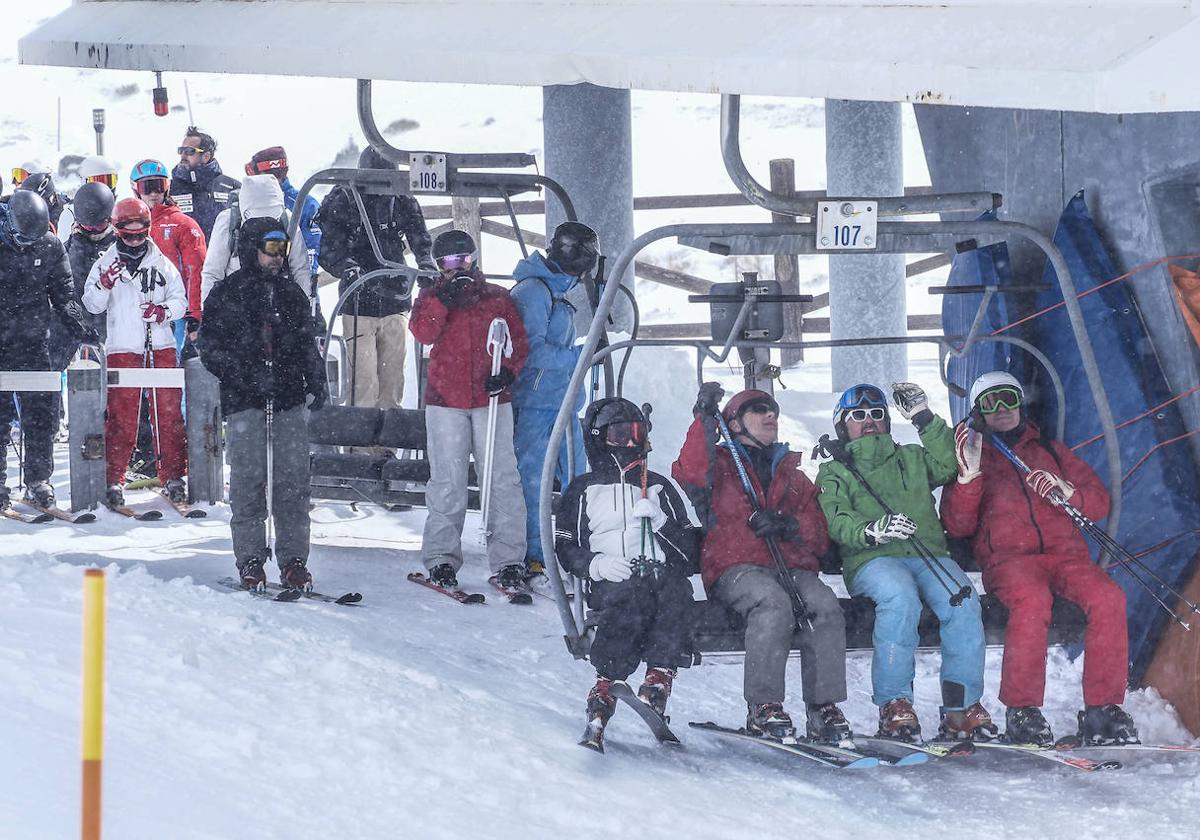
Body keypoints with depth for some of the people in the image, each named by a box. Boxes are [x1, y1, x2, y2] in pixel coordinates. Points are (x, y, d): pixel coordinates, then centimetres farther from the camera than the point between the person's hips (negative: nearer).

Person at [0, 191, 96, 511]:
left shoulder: (50, 247, 1)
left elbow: (63, 292, 9)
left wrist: (77, 326, -3)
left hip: (33, 342, 2)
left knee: (40, 413, 0)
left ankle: (39, 481, 9)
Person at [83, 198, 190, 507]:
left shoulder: (161, 263, 10)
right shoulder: (106, 263, 6)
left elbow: (180, 299, 12)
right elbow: (92, 305, 1)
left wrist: (165, 310, -9)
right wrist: (105, 284, -17)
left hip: (161, 346, 2)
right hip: (122, 348, -2)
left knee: (169, 412, 2)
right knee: (121, 415, -5)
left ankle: (173, 476, 9)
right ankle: (113, 479, 0)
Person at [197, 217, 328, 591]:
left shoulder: (290, 293, 16)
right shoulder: (227, 293, 2)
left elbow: (307, 344, 22)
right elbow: (210, 346, -2)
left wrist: (316, 382, 8)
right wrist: (247, 375, -15)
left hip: (289, 399, 4)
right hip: (244, 401, -4)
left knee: (294, 479, 0)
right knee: (247, 479, -4)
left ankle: (293, 559, 4)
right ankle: (250, 560, 3)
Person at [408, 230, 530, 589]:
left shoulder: (498, 297, 11)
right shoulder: (431, 297, 10)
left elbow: (518, 342, 10)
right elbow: (423, 333, -8)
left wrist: (507, 370, -7)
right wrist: (443, 298, -17)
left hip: (491, 399, 0)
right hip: (446, 401, 0)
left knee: (502, 479, -3)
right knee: (447, 482, -2)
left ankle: (508, 559, -1)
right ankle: (442, 558, 5)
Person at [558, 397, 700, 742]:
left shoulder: (659, 488, 27)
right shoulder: (583, 492, 20)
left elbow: (690, 551, 18)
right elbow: (565, 549, 11)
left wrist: (661, 521, -1)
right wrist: (597, 564, -9)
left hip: (663, 575, 2)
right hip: (610, 583, -2)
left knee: (674, 586, -35)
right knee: (634, 593, -38)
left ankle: (659, 676, -42)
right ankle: (605, 686, -41)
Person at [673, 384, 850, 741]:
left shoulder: (793, 477, 29)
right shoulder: (720, 464, 18)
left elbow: (819, 536, 18)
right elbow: (689, 473, -8)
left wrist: (786, 525, -3)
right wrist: (705, 420, -11)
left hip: (793, 567, 4)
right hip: (736, 568, -4)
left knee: (825, 605, -29)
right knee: (773, 602, -37)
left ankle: (824, 708, -30)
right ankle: (763, 707, -35)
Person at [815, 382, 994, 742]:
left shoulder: (911, 459, 31)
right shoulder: (834, 473, 20)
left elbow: (947, 465, 11)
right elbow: (837, 522, 1)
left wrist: (925, 419, 8)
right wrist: (872, 531, -20)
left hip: (929, 554, 3)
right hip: (872, 560, -3)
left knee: (963, 600, -30)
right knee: (900, 597, -38)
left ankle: (961, 706, -29)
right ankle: (894, 705, -35)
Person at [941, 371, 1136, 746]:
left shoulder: (1050, 450, 28)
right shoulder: (971, 456, 21)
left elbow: (1099, 501, 22)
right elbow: (957, 526, 8)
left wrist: (1067, 492, 0)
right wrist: (969, 476, -8)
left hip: (1066, 553, 3)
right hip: (1008, 558, -3)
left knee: (1108, 597, -31)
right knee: (1032, 600, -39)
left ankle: (1103, 710, -28)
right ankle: (1022, 712, -32)